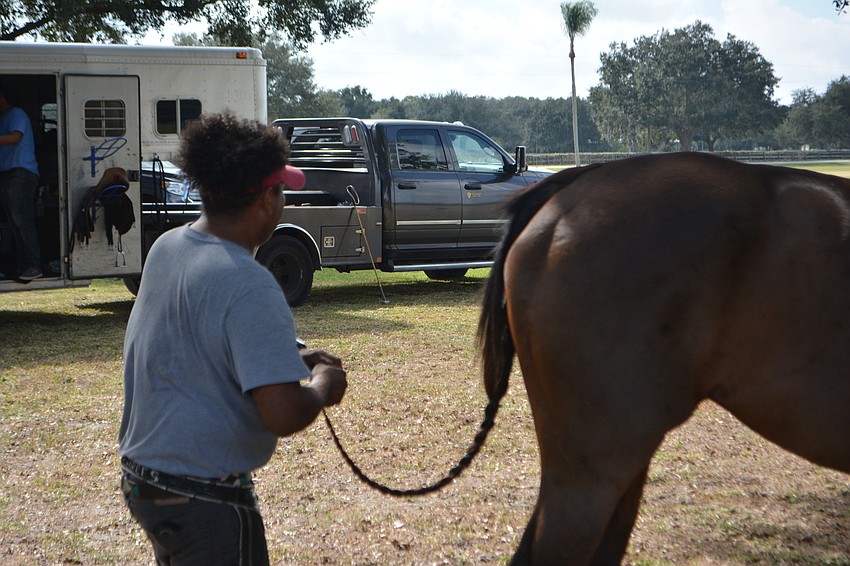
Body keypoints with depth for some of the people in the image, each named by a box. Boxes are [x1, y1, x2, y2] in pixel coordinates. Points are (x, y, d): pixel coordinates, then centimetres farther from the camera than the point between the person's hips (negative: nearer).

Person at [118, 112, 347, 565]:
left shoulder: (165, 247, 3)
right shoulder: (247, 285, -24)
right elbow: (284, 415, -28)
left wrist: (291, 359, 13)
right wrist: (323, 386, -7)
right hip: (206, 499, -9)